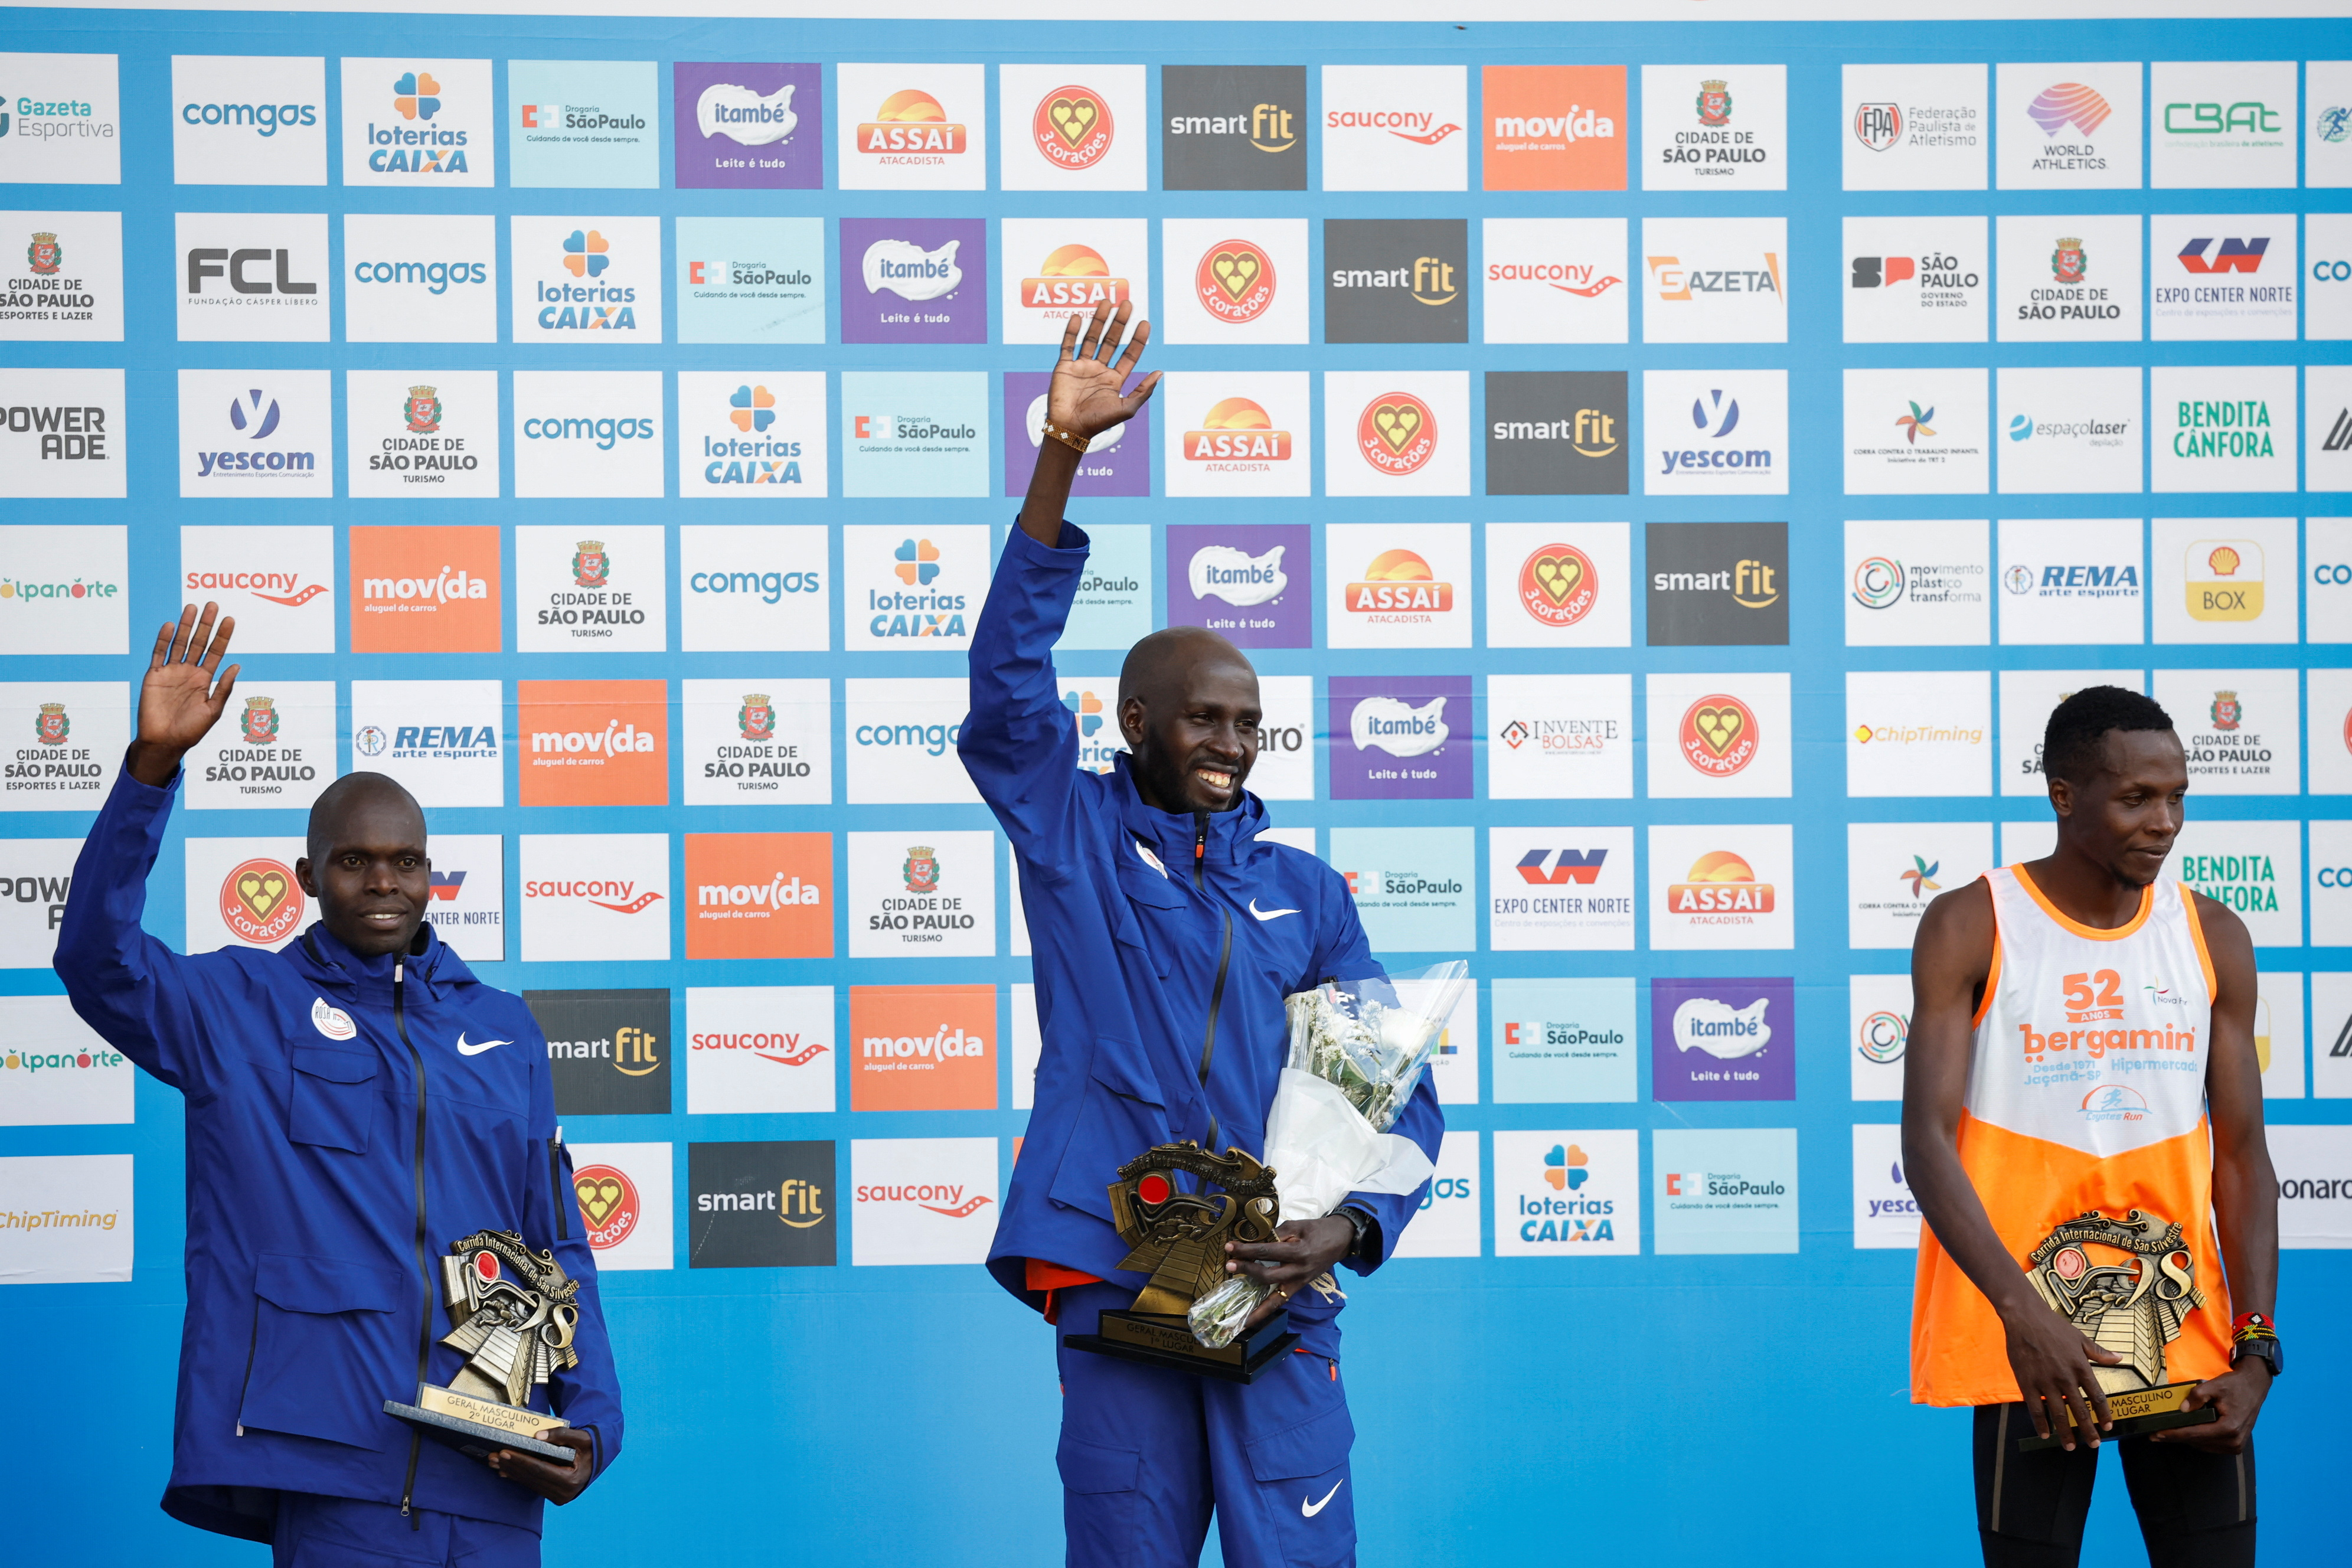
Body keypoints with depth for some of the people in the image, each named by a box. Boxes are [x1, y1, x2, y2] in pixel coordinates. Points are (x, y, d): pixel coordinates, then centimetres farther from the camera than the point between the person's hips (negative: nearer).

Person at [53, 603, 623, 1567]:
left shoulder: (504, 1031, 16)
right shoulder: (244, 1008, 7)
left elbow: (558, 1246, 17)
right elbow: (99, 960, -12)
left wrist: (591, 1421, 3)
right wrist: (153, 765, -22)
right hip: (334, 1472, -3)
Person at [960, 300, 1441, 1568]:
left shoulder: (1303, 891, 14)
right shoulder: (1073, 837, 8)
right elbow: (1008, 679, -7)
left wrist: (1351, 1225, -8)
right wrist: (1061, 456, -17)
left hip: (1275, 1288, 2)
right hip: (1111, 1274, -1)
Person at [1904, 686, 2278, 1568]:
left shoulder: (2214, 941, 7)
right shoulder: (1971, 929, -4)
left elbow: (2239, 1157, 6)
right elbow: (1928, 1141, -11)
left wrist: (2257, 1352, -6)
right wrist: (2021, 1310, -25)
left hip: (2187, 1333, 3)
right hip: (2028, 1339, -3)